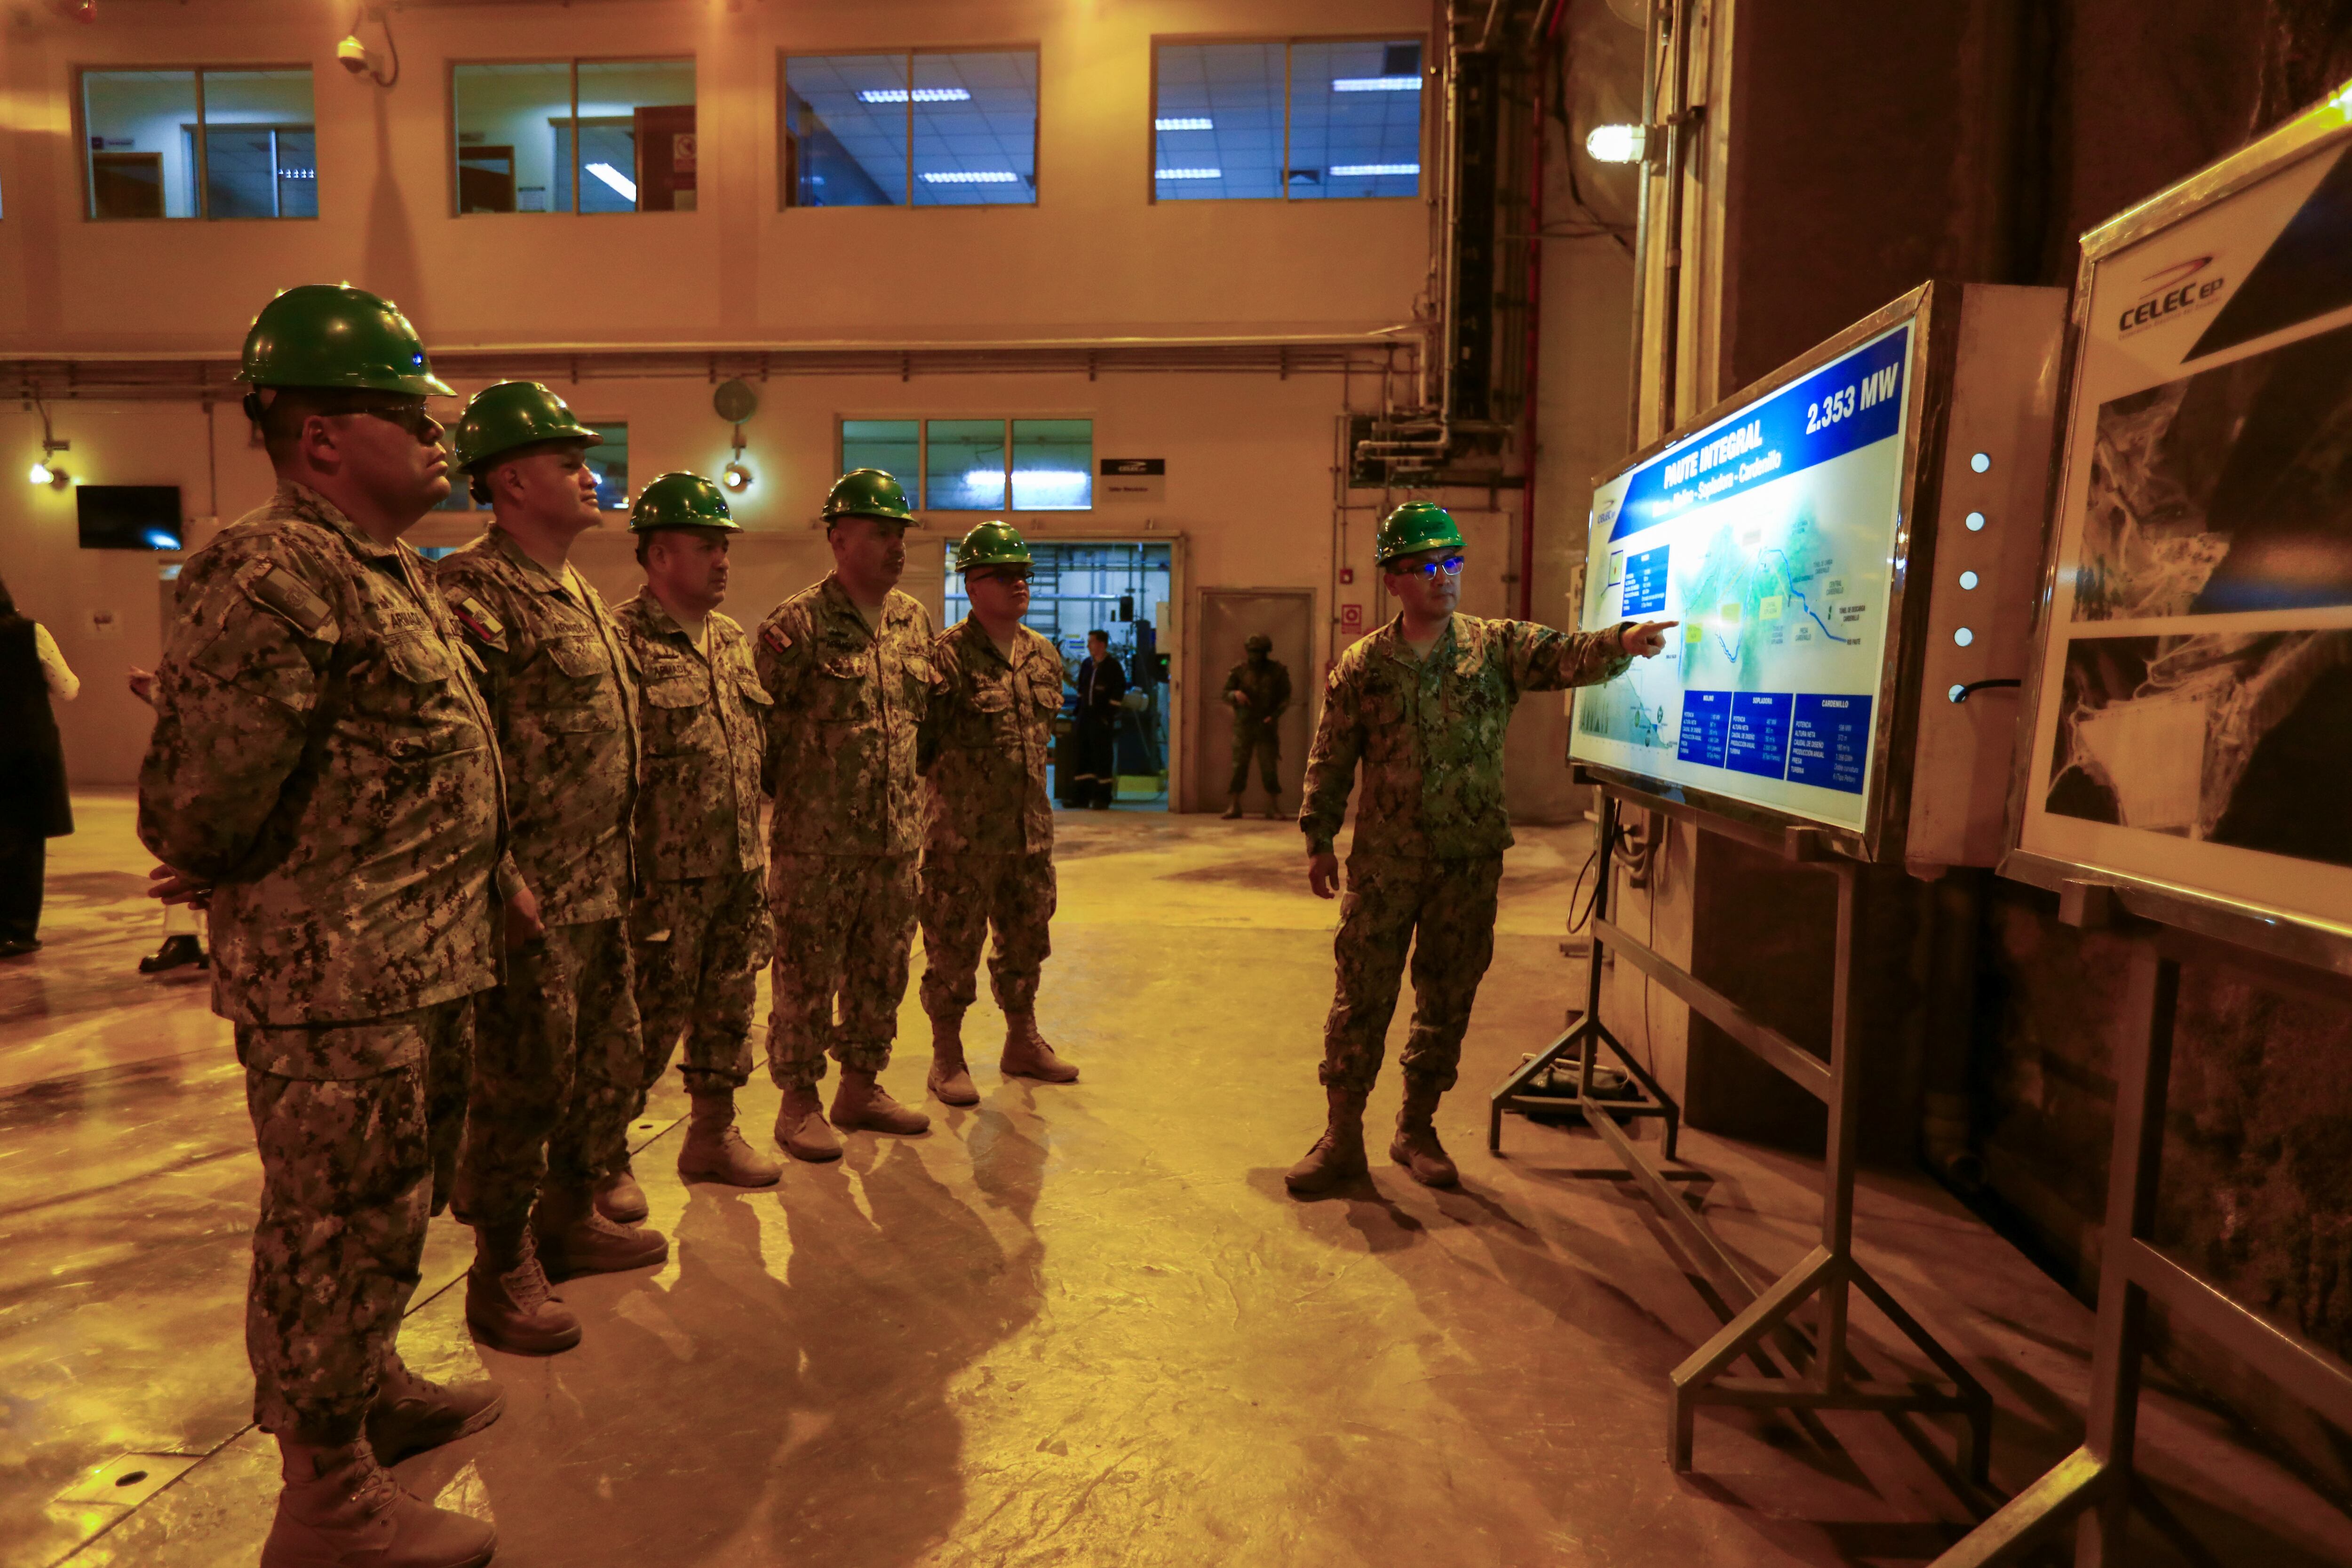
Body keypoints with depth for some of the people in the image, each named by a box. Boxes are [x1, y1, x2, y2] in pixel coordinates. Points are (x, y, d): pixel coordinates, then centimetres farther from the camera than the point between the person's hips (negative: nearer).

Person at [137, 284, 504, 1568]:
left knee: (390, 1209, 24)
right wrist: (231, 876, 0)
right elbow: (203, 795, -20)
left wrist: (488, 874, 14)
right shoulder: (270, 574, -18)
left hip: (422, 969, 10)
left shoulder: (392, 571, 15)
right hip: (333, 980, -10)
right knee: (338, 1227, 3)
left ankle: (369, 1392, 44)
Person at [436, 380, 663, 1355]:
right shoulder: (471, 593, -14)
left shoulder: (581, 596, 16)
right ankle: (503, 1273, 19)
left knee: (610, 1059, 19)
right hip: (531, 899, -9)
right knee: (522, 1083, 2)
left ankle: (573, 1217, 37)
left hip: (601, 889, 9)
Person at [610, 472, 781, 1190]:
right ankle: (604, 1153, 20)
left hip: (740, 869, 7)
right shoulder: (621, 640, -11)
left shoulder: (732, 641, 13)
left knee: (729, 1009, 15)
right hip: (666, 876, -7)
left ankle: (714, 1134, 30)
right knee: (651, 1017, 1)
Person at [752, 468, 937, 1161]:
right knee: (806, 974, 4)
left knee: (881, 971, 14)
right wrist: (783, 791, -7)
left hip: (896, 838, 6)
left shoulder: (916, 621, 10)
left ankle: (861, 1088, 29)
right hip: (815, 842, -6)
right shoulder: (797, 624, -9)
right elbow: (759, 725, -7)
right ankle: (798, 1102, 18)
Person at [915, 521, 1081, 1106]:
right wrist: (957, 780, -7)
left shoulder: (1044, 655, 9)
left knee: (1026, 939, 16)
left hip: (1031, 831, 7)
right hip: (963, 834, -6)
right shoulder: (948, 655, -12)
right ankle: (947, 1058, 19)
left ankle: (1023, 1043, 32)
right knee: (952, 947, 4)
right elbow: (919, 741, -12)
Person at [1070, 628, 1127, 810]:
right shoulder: (1087, 664, 14)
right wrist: (1079, 709, 13)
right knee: (1084, 756, 8)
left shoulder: (1113, 666, -5)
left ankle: (1102, 798, 0)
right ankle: (1081, 796, 14)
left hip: (1102, 718, -6)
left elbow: (1119, 692, -8)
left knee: (1103, 757, -4)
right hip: (1085, 716, 6)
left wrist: (1109, 714, -13)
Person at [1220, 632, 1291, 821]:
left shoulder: (1277, 670, 2)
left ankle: (1274, 808, 6)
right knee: (1238, 766, -1)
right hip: (1243, 725, 1)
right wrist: (1235, 694, -17)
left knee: (1270, 768, -2)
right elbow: (1225, 694, 6)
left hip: (1266, 726, -1)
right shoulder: (1239, 670, 4)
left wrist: (1275, 715, -11)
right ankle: (1233, 806, 6)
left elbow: (1285, 697, 5)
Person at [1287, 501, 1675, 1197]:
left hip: (1470, 860, 1)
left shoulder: (1497, 647, 2)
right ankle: (1343, 1137, 16)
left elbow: (1568, 656, -14)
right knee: (1361, 999, 3)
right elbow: (1330, 760, 6)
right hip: (1384, 862, -1)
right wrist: (1319, 841, 4)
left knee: (1447, 1002, 10)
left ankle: (1417, 1129, 27)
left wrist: (1622, 643, -34)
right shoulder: (1361, 667, 1)